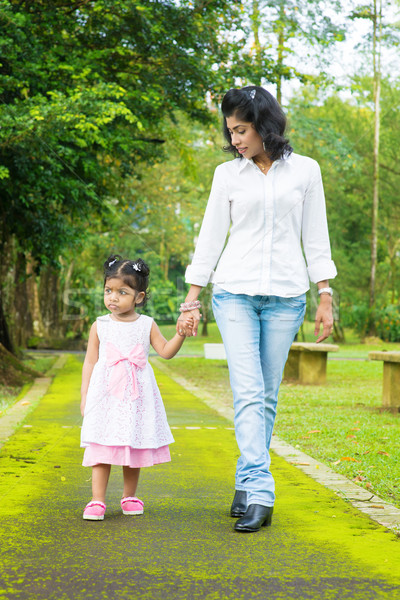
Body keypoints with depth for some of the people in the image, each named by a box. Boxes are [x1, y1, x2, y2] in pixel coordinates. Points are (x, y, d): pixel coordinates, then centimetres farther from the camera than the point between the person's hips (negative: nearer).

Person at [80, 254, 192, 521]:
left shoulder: (147, 324, 5)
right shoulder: (100, 326, 4)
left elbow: (166, 351, 3)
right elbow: (90, 362, 7)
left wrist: (181, 333, -12)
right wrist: (85, 396, 3)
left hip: (136, 396, 1)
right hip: (105, 395, -1)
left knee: (135, 447, 9)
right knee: (102, 447, -6)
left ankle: (130, 497, 24)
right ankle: (97, 501, -2)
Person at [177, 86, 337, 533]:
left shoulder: (305, 170, 6)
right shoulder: (228, 174, 7)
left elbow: (315, 238, 8)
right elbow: (210, 238, 9)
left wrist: (325, 298, 3)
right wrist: (191, 303, 6)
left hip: (286, 296, 1)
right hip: (235, 293, 0)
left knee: (267, 396, 4)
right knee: (248, 393, -12)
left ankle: (247, 485, 15)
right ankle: (259, 494, -16)